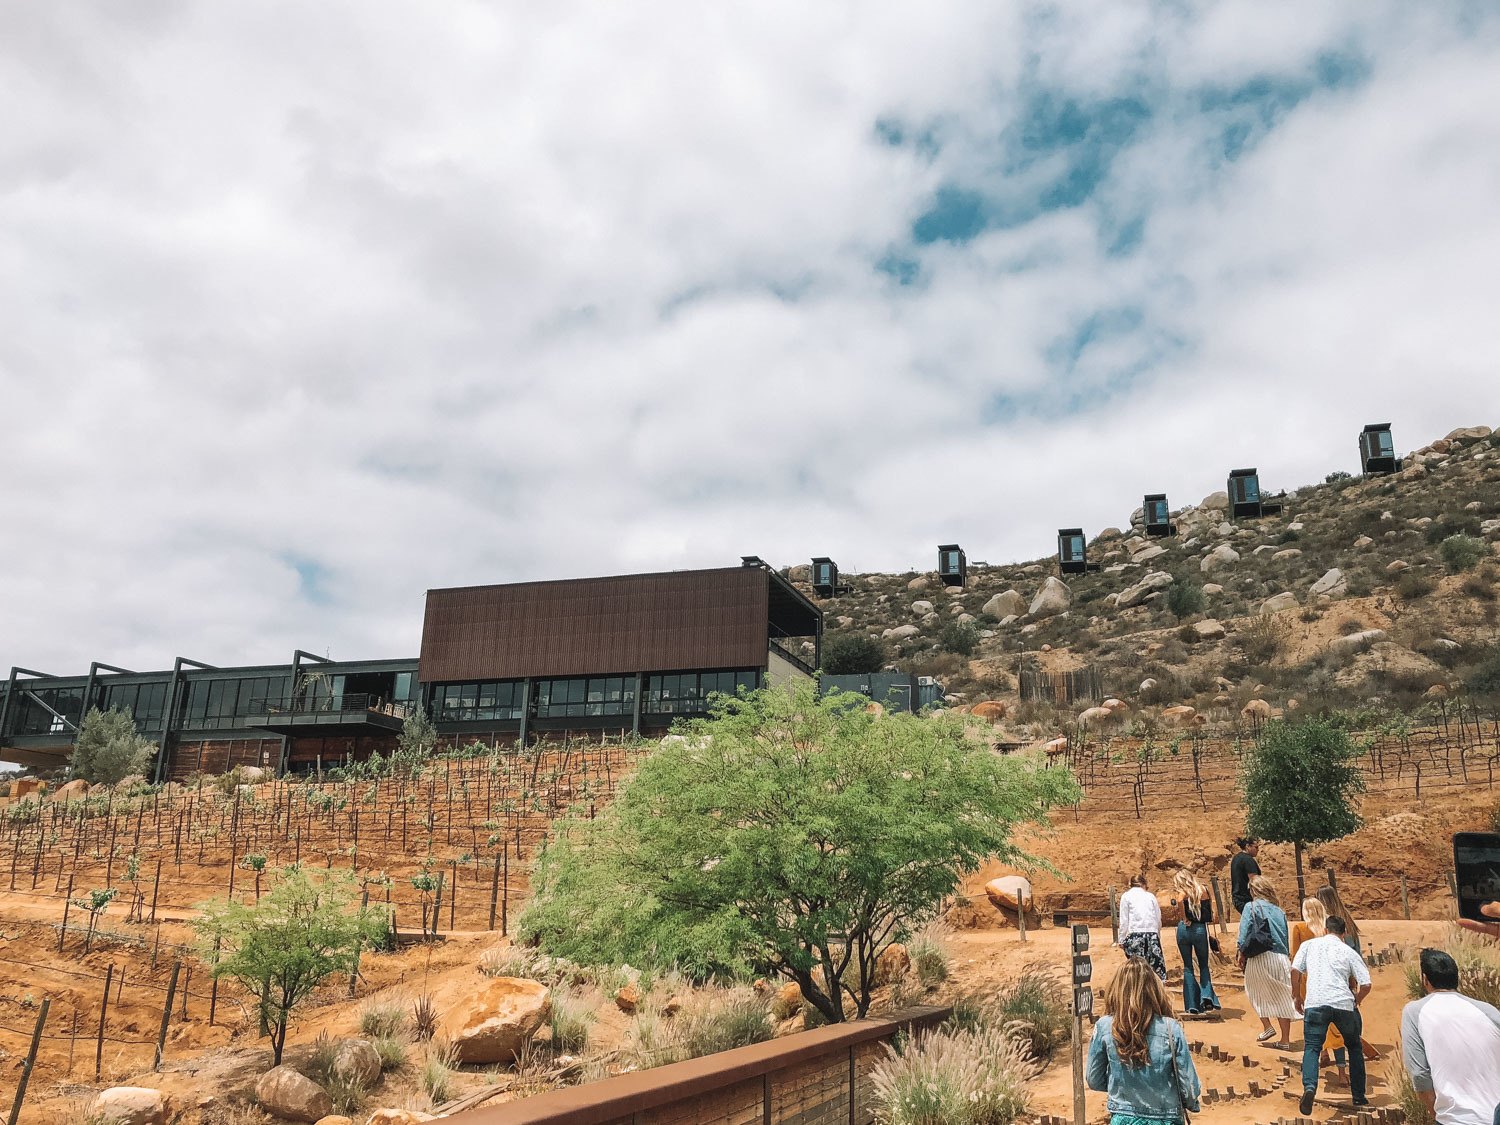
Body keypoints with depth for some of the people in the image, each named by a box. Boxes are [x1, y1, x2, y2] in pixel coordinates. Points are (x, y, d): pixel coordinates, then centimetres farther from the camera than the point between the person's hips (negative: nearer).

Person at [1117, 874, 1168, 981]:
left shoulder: (1126, 896, 9)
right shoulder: (1151, 896, 16)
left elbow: (1124, 921, 4)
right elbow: (1158, 919, 16)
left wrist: (1122, 939, 7)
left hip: (1135, 935, -2)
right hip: (1152, 934, 2)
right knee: (1156, 967, 4)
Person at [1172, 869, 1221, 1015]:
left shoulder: (1184, 891, -2)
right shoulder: (1203, 889, 7)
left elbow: (1179, 900, -25)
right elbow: (1210, 915, 9)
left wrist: (1184, 919, -14)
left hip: (1185, 929, -2)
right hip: (1201, 929, 2)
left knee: (1188, 967, 10)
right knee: (1204, 966, 19)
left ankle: (1192, 1005, 6)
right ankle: (1207, 996, -5)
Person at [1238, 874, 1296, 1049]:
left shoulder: (1251, 907, -1)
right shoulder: (1278, 910, 11)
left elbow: (1244, 935, -7)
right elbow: (1285, 937, 11)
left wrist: (1242, 954, 4)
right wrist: (1284, 955, 17)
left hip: (1259, 957, -4)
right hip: (1280, 958, 4)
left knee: (1257, 994, 17)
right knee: (1281, 998, 8)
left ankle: (1267, 1027, 8)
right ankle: (1285, 1040, 10)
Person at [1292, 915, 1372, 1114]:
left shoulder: (1309, 945, 12)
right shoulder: (1349, 952, 12)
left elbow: (1295, 971, 3)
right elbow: (1366, 984, 3)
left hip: (1315, 1003, -1)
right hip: (1344, 1004, 1)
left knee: (1311, 1048, 1)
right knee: (1354, 1047, 23)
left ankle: (1309, 1087, -24)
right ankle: (1359, 1096, 28)